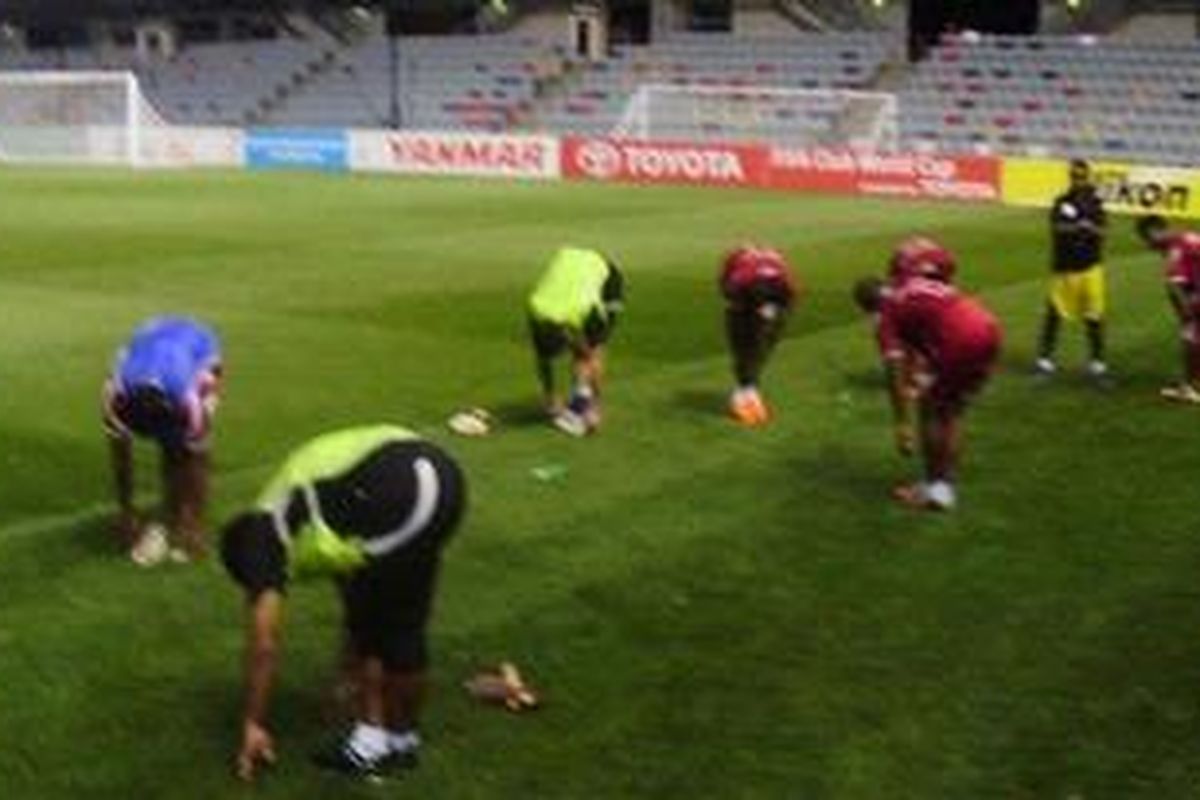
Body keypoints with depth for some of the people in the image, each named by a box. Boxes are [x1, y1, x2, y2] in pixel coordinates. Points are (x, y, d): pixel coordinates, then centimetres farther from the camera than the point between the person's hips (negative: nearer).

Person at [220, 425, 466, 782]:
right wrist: (355, 673, 58)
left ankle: (402, 740, 26)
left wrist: (253, 725, 21)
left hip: (407, 495, -9)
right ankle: (372, 734, 27)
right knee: (365, 615, 19)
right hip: (432, 474, 9)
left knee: (398, 627, 9)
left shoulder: (262, 538, 12)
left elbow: (264, 644, 11)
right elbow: (354, 583, 46)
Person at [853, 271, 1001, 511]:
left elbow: (895, 372, -2)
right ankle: (946, 486, 25)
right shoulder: (915, 285, 25)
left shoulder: (886, 316, 4)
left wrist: (902, 424, 2)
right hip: (989, 331, 7)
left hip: (960, 342, -7)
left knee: (929, 411, 13)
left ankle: (933, 487, 19)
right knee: (952, 413, 20)